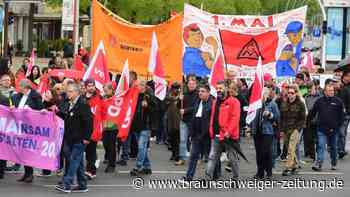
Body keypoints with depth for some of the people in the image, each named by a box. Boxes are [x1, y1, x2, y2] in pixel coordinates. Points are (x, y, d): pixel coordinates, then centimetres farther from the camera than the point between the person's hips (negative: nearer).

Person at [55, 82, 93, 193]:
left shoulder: (83, 104, -13)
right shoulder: (70, 103, 13)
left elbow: (88, 121, -17)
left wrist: (86, 137, -18)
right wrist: (58, 112, 11)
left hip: (79, 139, -9)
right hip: (70, 138, 9)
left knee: (74, 160, -8)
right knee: (78, 162, 12)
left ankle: (66, 184, -11)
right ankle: (82, 185, 17)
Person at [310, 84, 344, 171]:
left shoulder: (338, 101, -1)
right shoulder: (319, 101, 1)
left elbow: (341, 116, 2)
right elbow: (312, 114, 8)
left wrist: (337, 126, -4)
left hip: (333, 130, 1)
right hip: (322, 129, -1)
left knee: (333, 147, 13)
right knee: (321, 146, -10)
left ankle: (334, 164, 26)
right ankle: (318, 164, -16)